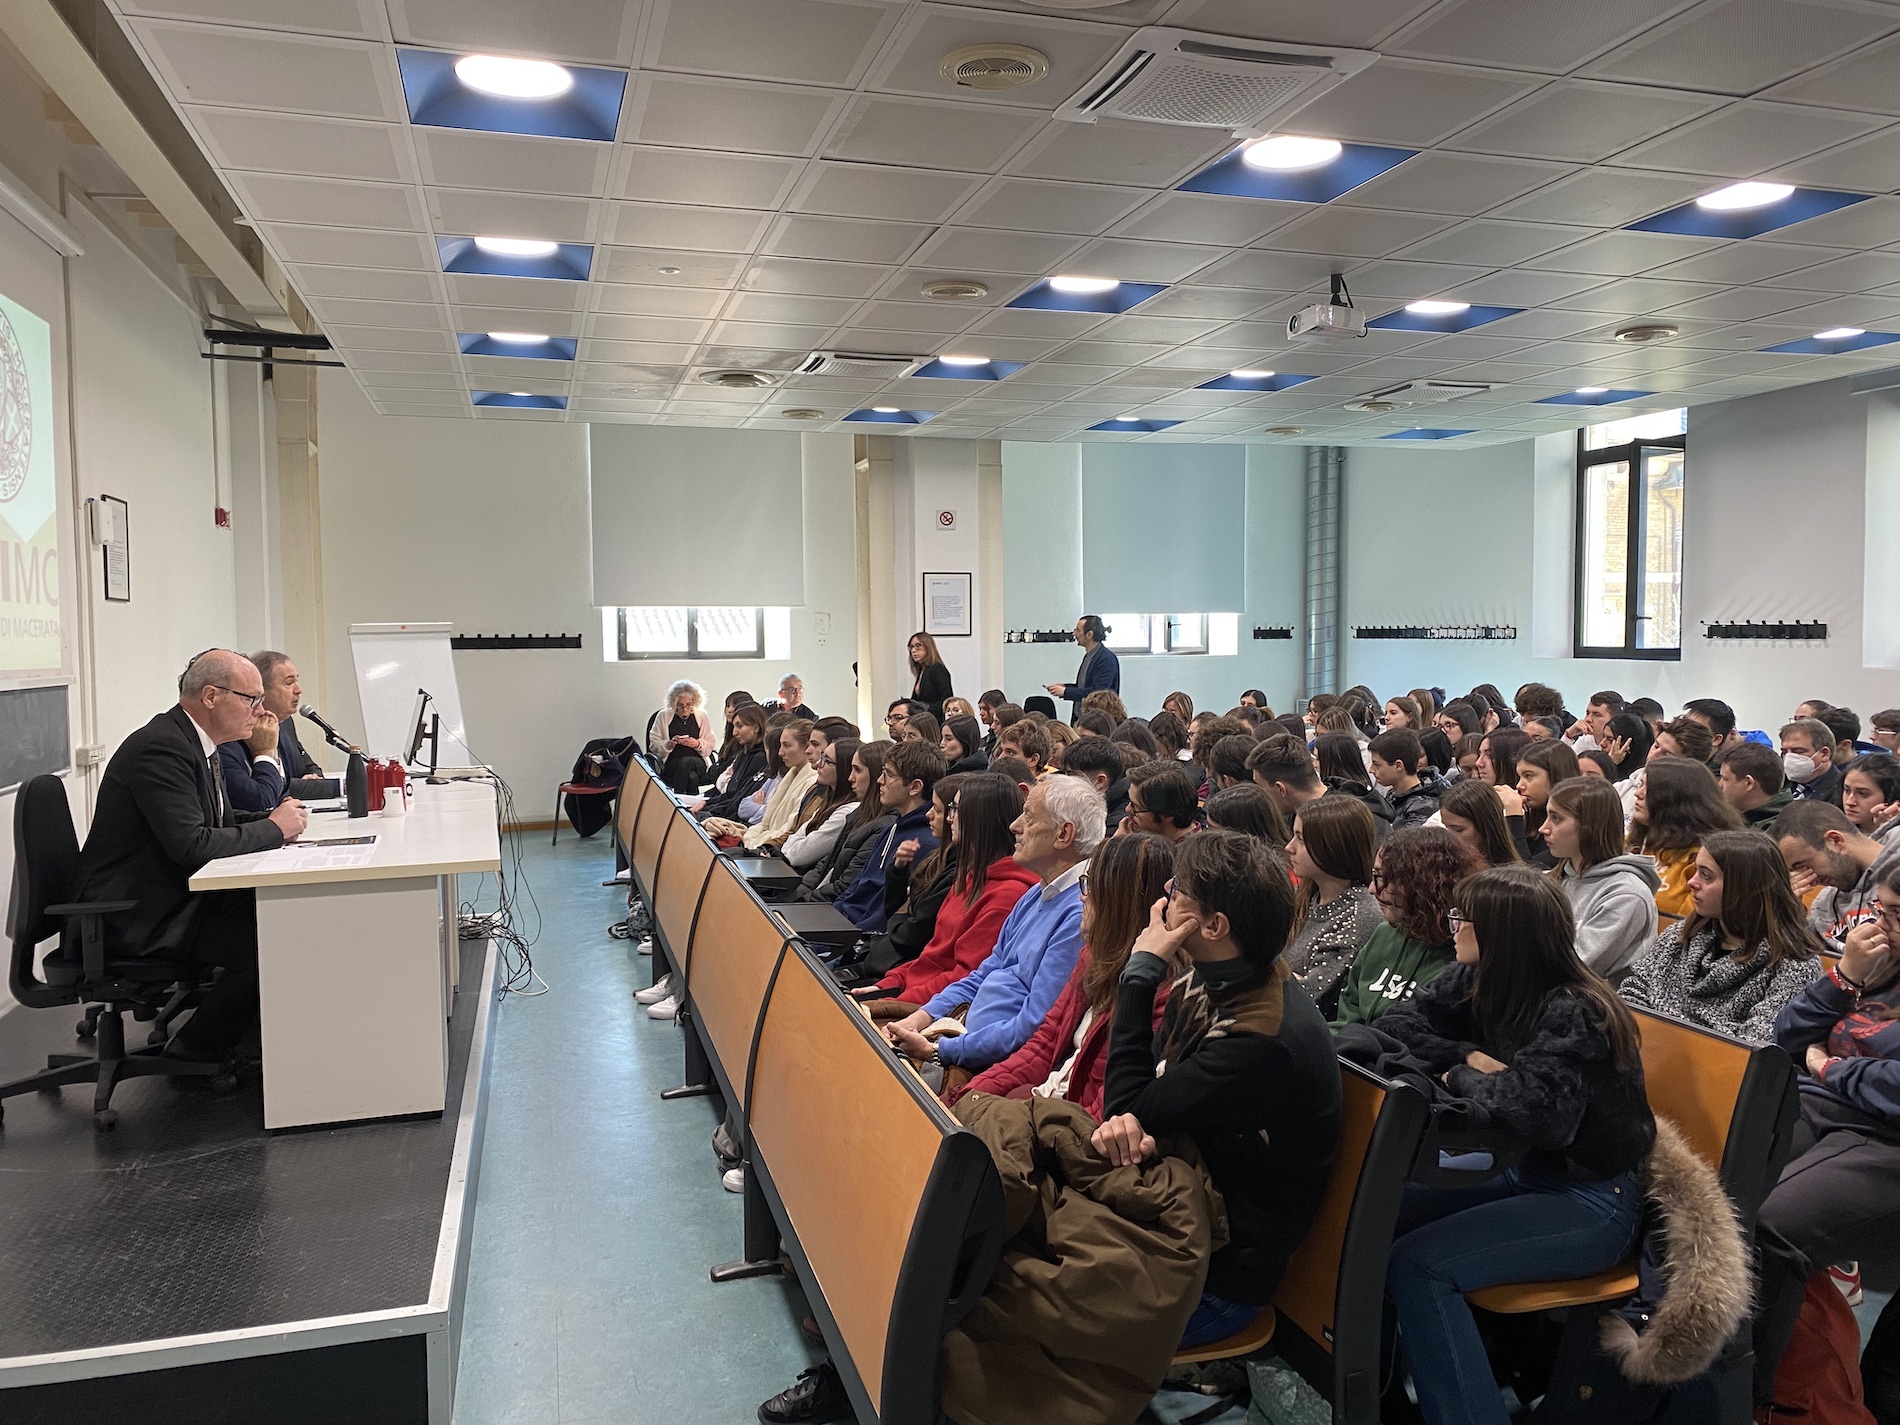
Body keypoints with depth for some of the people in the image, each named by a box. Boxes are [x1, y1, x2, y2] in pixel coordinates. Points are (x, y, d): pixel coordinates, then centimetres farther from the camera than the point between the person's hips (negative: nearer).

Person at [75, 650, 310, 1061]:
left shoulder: (195, 743, 11)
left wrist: (276, 816, 0)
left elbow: (221, 822, 19)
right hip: (131, 916, -10)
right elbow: (191, 845, -29)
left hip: (173, 896, 10)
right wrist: (273, 829, -17)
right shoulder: (161, 747, -21)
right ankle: (195, 1049, -1)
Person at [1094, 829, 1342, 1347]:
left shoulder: (1262, 1042, -29)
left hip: (1217, 1279, -8)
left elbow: (1130, 1108, -21)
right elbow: (1143, 1092, 3)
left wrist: (1139, 975, -20)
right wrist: (1126, 1121, -22)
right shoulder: (1210, 984, -2)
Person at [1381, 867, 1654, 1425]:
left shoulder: (1573, 1012, -23)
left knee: (1417, 1266, -24)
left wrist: (1462, 1077, -18)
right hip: (1522, 1170, 8)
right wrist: (1468, 1056, -14)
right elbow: (1398, 1024, 2)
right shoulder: (1478, 982, 0)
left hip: (1592, 1201, -8)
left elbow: (1536, 1110, -37)